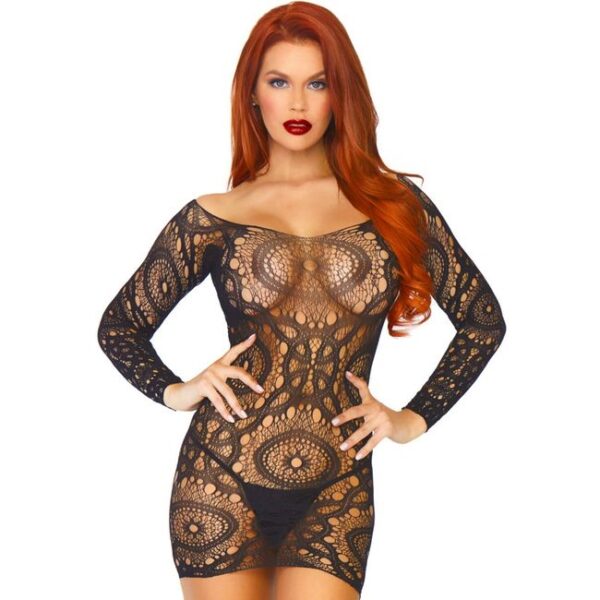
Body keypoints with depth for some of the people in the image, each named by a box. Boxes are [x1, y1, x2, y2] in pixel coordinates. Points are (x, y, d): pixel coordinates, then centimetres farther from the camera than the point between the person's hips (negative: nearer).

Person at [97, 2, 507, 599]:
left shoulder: (393, 203, 6)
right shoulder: (213, 218, 5)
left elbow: (483, 319, 13)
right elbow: (119, 325, 14)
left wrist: (415, 419, 7)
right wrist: (175, 391, -2)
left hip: (336, 493, 0)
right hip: (221, 481, 0)